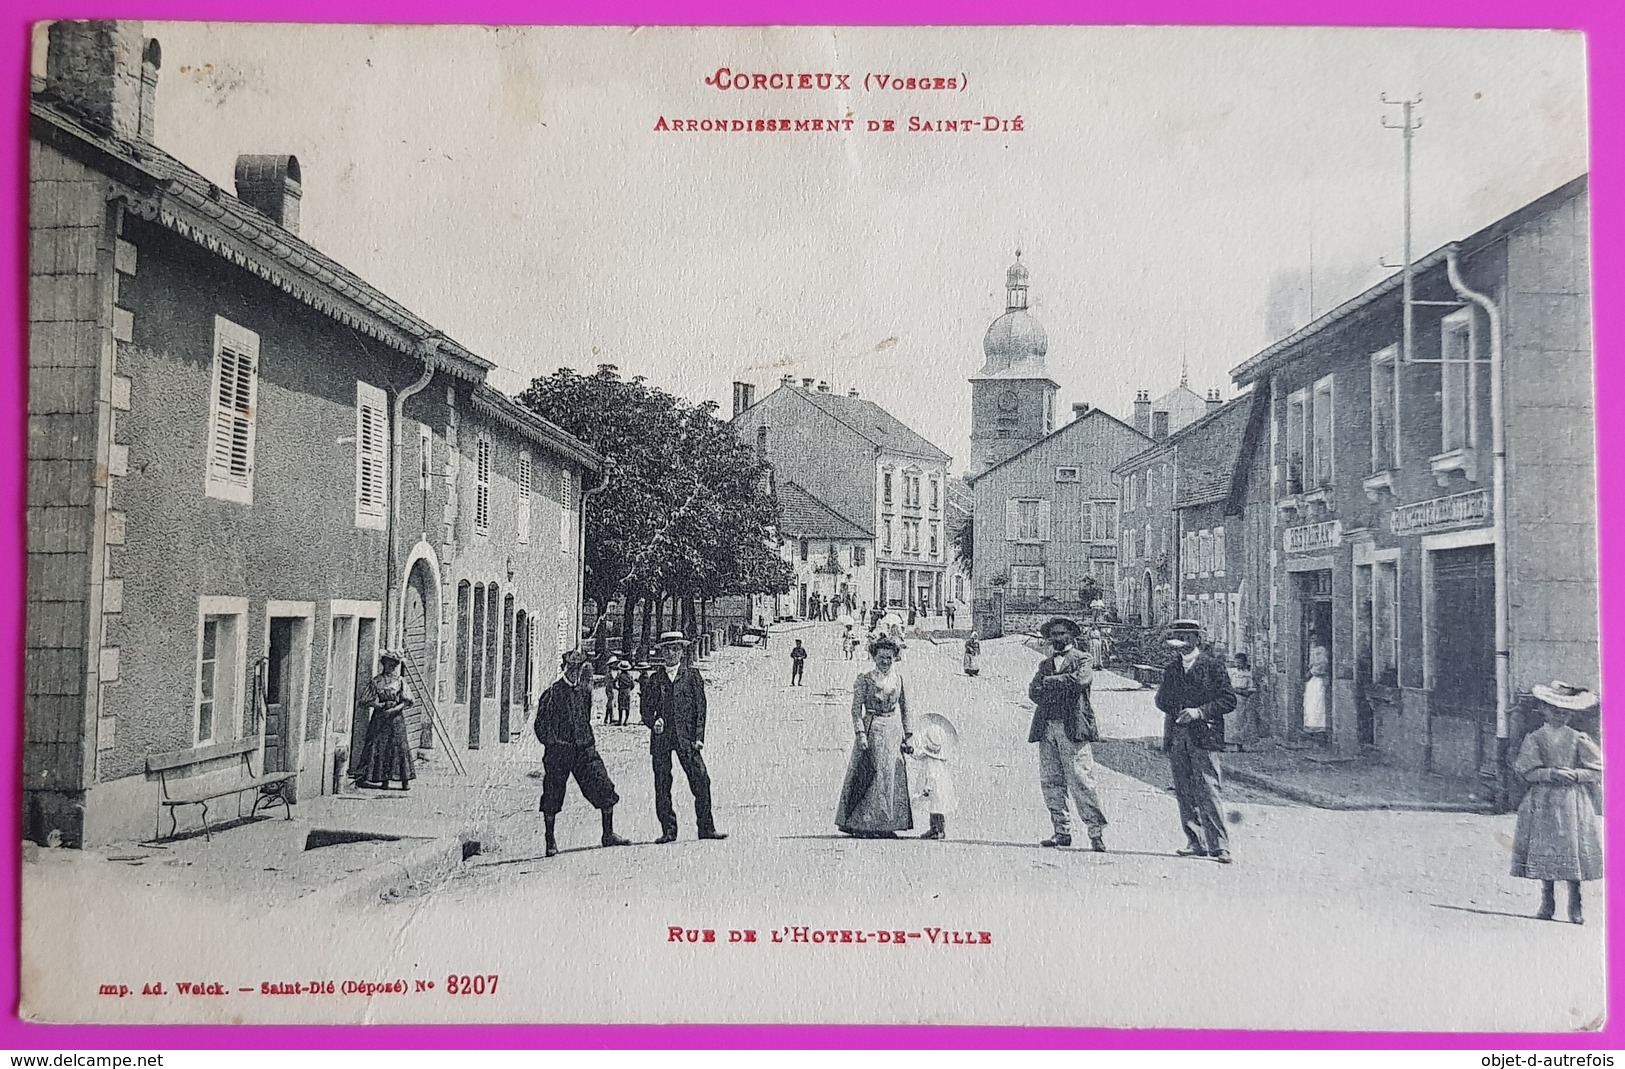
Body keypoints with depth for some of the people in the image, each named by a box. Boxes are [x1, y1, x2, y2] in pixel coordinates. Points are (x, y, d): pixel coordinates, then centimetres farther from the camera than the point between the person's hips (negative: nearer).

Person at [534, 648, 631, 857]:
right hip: (559, 752, -5)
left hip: (584, 750, 5)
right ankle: (550, 839, 20)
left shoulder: (584, 691, 9)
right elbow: (541, 727, -4)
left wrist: (589, 742, 14)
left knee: (604, 788, -4)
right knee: (553, 796, 3)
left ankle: (608, 834, 5)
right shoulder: (553, 693, -9)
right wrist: (554, 743, -9)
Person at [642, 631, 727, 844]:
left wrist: (699, 736, -5)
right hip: (661, 737, 1)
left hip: (686, 736, -1)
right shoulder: (654, 678, 11)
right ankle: (668, 830, 8)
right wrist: (653, 722, -8)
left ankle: (706, 828, -1)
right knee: (662, 784, 0)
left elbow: (700, 707, 4)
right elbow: (646, 709, 14)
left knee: (700, 779, -9)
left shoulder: (692, 675, 8)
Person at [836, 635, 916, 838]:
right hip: (871, 730, -4)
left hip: (893, 731, 4)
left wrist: (909, 736, 8)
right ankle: (861, 823, -1)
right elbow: (856, 710, -5)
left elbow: (905, 709, 13)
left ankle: (884, 825, 10)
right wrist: (860, 733, -15)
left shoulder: (899, 679, 9)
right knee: (869, 775, -6)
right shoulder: (865, 679, -3)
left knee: (892, 777, 3)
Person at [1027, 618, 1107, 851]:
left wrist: (1050, 681, -5)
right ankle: (1062, 832, 9)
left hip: (1073, 728, -5)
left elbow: (1081, 680, -14)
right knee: (1050, 782, 3)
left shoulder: (1081, 659, 7)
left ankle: (1097, 832, -4)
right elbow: (1033, 692, 8)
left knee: (1080, 781, -9)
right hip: (1046, 727, 5)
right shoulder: (1045, 664, 22)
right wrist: (1063, 686, -7)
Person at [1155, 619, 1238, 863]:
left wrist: (1200, 711, -14)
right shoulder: (1172, 668, 16)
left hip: (1203, 736, -5)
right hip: (1176, 738, 5)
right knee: (1184, 793, 6)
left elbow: (1229, 700, -3)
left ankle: (1219, 846, -7)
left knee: (1207, 791, -10)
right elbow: (1161, 700, 19)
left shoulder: (1213, 667, 0)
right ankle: (1195, 843, 13)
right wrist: (1174, 709, -3)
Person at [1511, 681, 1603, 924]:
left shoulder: (1578, 739, 2)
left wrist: (1575, 774, -13)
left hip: (1573, 802, 0)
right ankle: (1547, 902, 5)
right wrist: (1552, 773, -15)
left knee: (1573, 851, 0)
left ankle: (1575, 905, 6)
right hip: (1543, 802, 0)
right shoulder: (1535, 738, 1)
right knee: (1544, 851, 0)